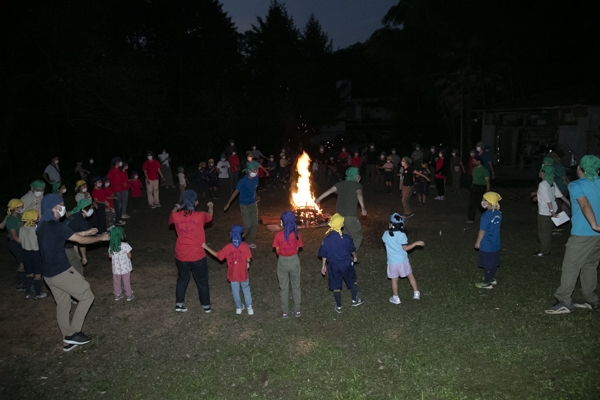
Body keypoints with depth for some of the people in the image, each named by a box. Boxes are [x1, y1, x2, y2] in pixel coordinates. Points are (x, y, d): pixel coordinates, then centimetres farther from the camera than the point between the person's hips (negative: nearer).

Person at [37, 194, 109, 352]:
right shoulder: (55, 226, -20)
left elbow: (68, 236, 21)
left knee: (63, 305, 18)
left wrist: (87, 232, 23)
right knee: (87, 296, 5)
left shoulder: (42, 226, 9)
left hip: (49, 274, 9)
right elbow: (81, 240, -13)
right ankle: (73, 333, 7)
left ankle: (68, 340, 27)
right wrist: (101, 237, 1)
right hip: (62, 272, -9)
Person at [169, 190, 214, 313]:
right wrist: (210, 207, 32)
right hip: (198, 256, -2)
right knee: (202, 281, 16)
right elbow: (210, 216, 11)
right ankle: (206, 305, 28)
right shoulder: (200, 216, -15)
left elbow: (170, 220, 17)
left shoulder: (176, 216, -9)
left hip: (181, 256, 2)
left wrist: (176, 209, 32)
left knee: (182, 279, 24)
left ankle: (179, 304, 29)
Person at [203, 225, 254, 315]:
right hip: (243, 274, 0)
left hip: (233, 275, 1)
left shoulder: (228, 247, -11)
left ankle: (239, 307, 33)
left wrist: (206, 247, 2)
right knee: (246, 290, 18)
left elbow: (217, 255, -4)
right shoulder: (245, 245, -14)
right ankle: (249, 308, 23)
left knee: (235, 291, 19)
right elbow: (248, 259, -15)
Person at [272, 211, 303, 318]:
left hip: (282, 262, -1)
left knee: (284, 287, 14)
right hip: (294, 261, 1)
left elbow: (277, 251, -6)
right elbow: (297, 249, -4)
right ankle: (297, 310, 25)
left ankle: (285, 311, 22)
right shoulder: (296, 234, -12)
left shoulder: (278, 235, -15)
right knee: (296, 286, 17)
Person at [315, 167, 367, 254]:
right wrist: (363, 208, -32)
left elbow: (330, 190, 1)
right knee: (357, 237, 9)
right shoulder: (357, 185, 1)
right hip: (350, 216, -6)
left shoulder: (341, 184, 14)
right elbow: (359, 194, -19)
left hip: (339, 215, 6)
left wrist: (319, 199, 3)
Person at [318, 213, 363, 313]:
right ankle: (354, 300, 36)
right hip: (347, 264, 0)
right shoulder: (346, 237, -15)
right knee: (352, 281, 23)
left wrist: (323, 266, 9)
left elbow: (324, 255, -6)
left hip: (333, 266, 0)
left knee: (336, 287, 13)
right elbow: (352, 250, 1)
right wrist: (354, 257, 22)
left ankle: (338, 307, 23)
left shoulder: (326, 239, -15)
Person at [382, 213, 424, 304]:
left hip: (392, 262, 1)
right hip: (403, 261, -1)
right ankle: (416, 293, 28)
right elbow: (405, 248, -14)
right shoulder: (402, 235, -16)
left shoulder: (386, 234, -8)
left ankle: (395, 298, 22)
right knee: (410, 275, 20)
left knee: (394, 280, 12)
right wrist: (416, 243, -8)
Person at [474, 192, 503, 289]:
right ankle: (492, 278, 36)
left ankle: (487, 283, 17)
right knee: (494, 263, 20)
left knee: (487, 264, 5)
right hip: (496, 244, 7)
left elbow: (482, 231, -18)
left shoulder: (486, 216, -23)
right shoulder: (498, 214, -1)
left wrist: (478, 242, -6)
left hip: (486, 245, -7)